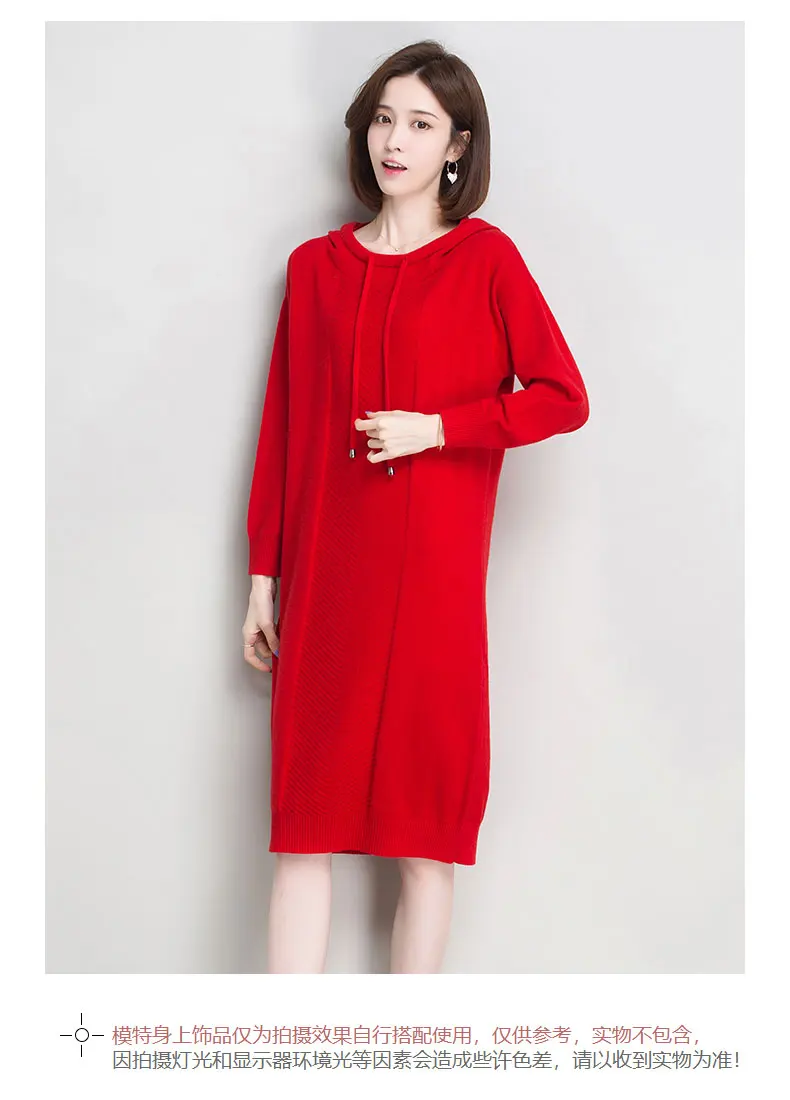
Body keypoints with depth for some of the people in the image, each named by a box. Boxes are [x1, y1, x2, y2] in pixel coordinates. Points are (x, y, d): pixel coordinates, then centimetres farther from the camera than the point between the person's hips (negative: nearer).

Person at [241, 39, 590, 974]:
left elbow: (564, 398, -1)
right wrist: (263, 578, 9)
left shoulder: (485, 258, 2)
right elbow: (281, 429, 12)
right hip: (324, 579, 3)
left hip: (434, 575, -3)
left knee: (427, 826, 3)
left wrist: (437, 427, -11)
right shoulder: (315, 265, 11)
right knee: (304, 824, 2)